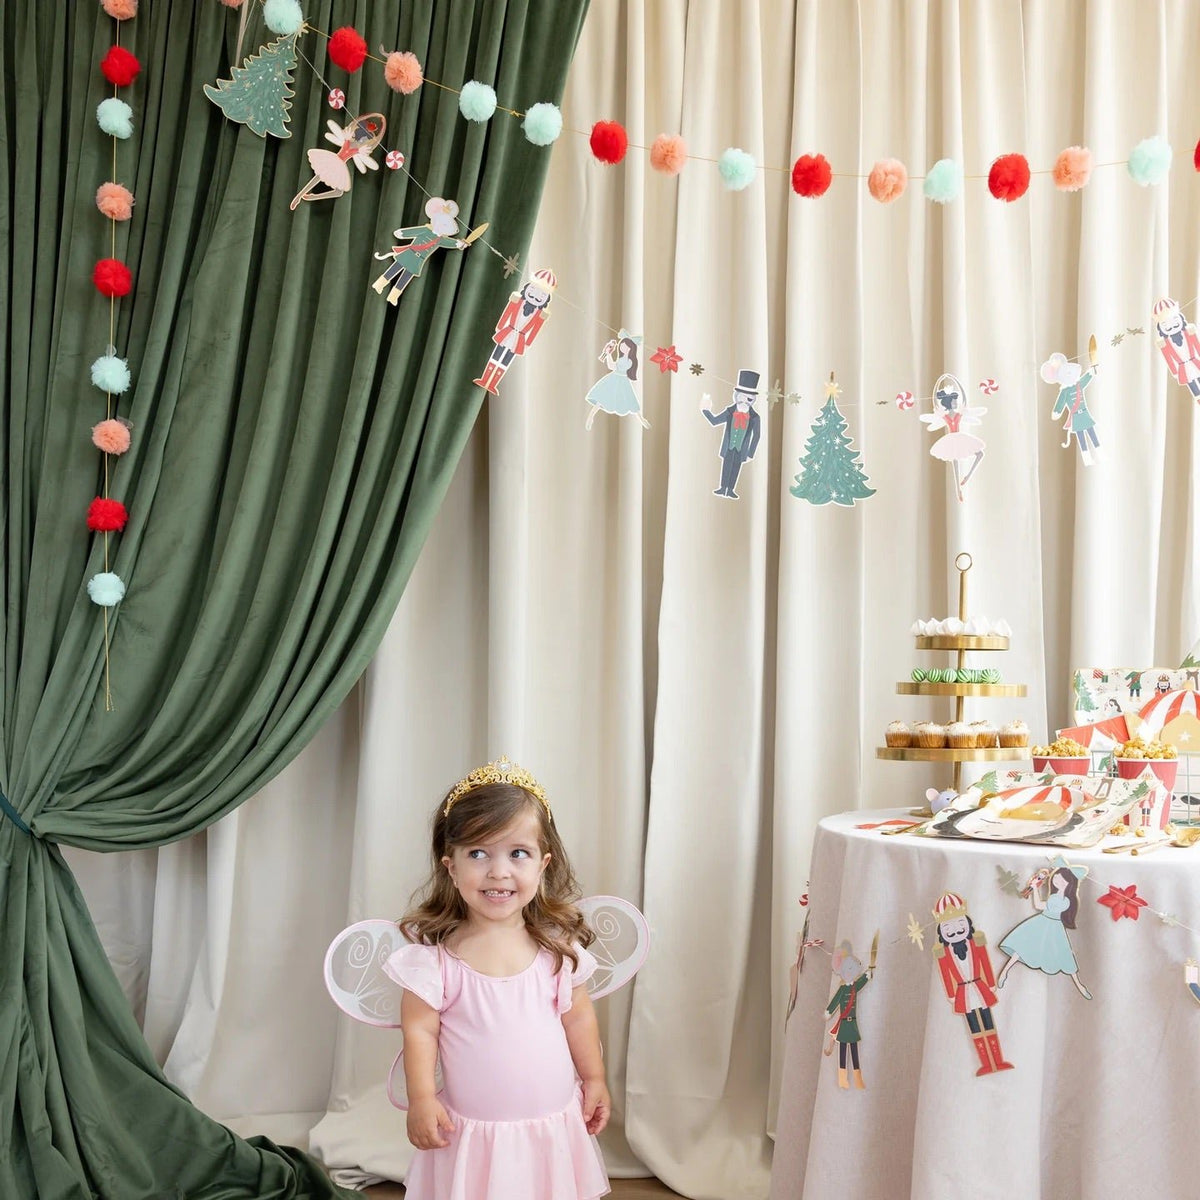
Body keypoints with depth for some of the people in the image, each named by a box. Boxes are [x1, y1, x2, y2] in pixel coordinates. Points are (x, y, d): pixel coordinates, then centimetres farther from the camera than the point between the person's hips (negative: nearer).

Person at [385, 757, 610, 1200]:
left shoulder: (557, 943, -5)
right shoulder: (435, 954, -13)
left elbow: (578, 1017, 6)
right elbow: (420, 1030, -7)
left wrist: (594, 1080, 12)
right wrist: (421, 1100, -12)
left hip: (555, 1126, 2)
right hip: (473, 1131, -2)